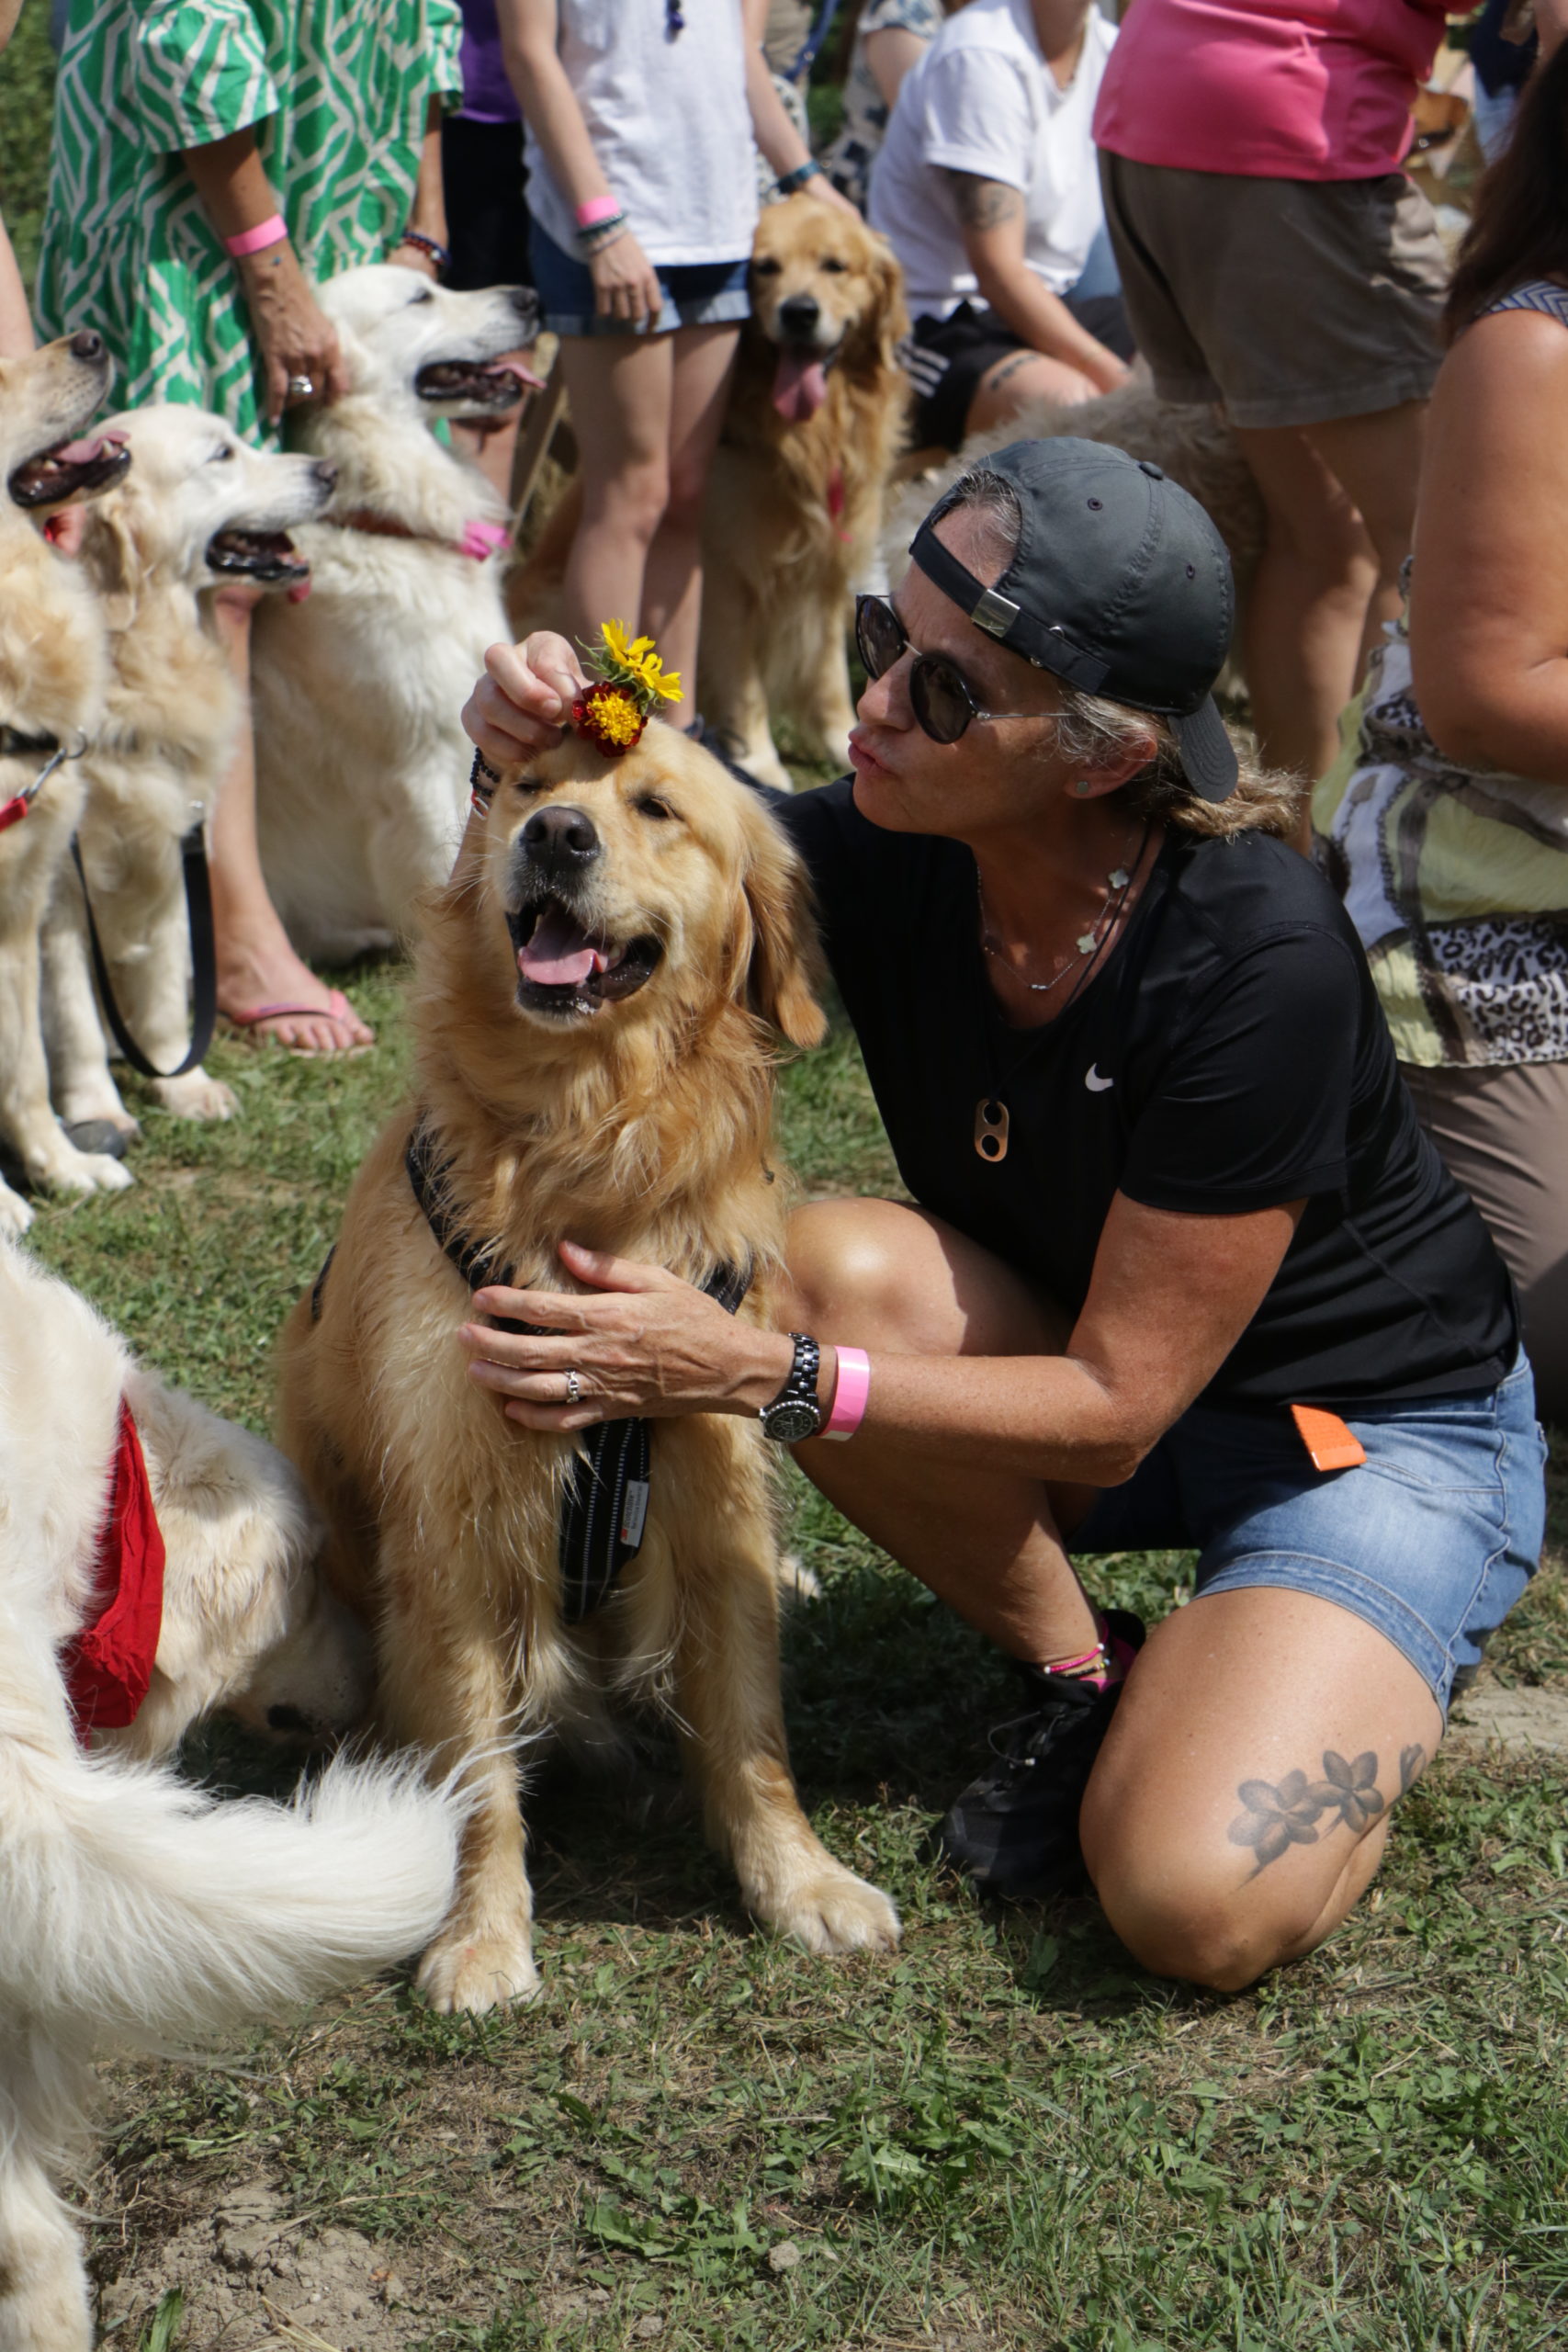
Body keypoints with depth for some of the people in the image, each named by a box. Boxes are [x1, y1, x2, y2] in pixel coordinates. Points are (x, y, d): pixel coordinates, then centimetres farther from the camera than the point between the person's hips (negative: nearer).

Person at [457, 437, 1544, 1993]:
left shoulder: (1258, 960, -32)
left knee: (1196, 1906, -28)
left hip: (1381, 1428, -5)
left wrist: (747, 1378, -36)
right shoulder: (879, 854, -17)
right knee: (832, 1268, -28)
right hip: (1064, 1369, 5)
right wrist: (535, 765, -27)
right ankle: (1076, 1683, -4)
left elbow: (1114, 1405, -27)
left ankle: (1352, 1688, 6)